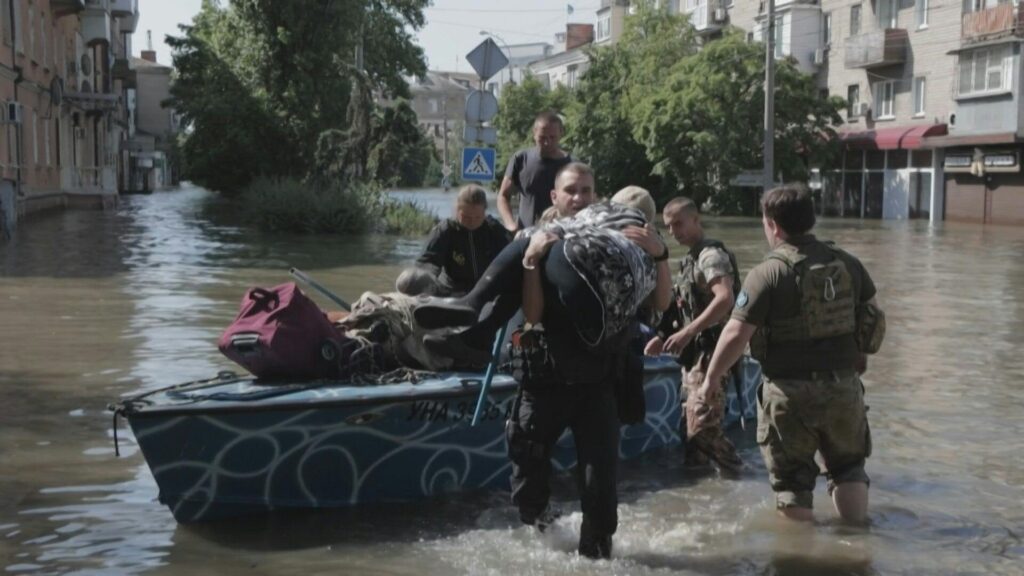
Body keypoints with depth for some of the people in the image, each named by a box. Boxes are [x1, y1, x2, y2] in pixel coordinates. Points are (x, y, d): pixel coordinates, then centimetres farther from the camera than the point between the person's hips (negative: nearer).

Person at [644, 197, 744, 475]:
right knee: (689, 427, 14)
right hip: (694, 355, 10)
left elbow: (725, 299, -30)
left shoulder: (711, 255, -15)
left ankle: (734, 471, 4)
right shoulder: (690, 259, 16)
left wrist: (687, 332, -32)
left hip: (710, 354, -10)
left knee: (702, 427, -12)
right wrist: (664, 337, 11)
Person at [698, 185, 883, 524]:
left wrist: (711, 378, -3)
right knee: (847, 466, 23)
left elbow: (736, 334, -15)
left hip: (789, 391, -5)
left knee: (792, 480, 10)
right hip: (843, 385, 5)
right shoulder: (848, 264, 4)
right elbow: (872, 317, 13)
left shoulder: (767, 274, -14)